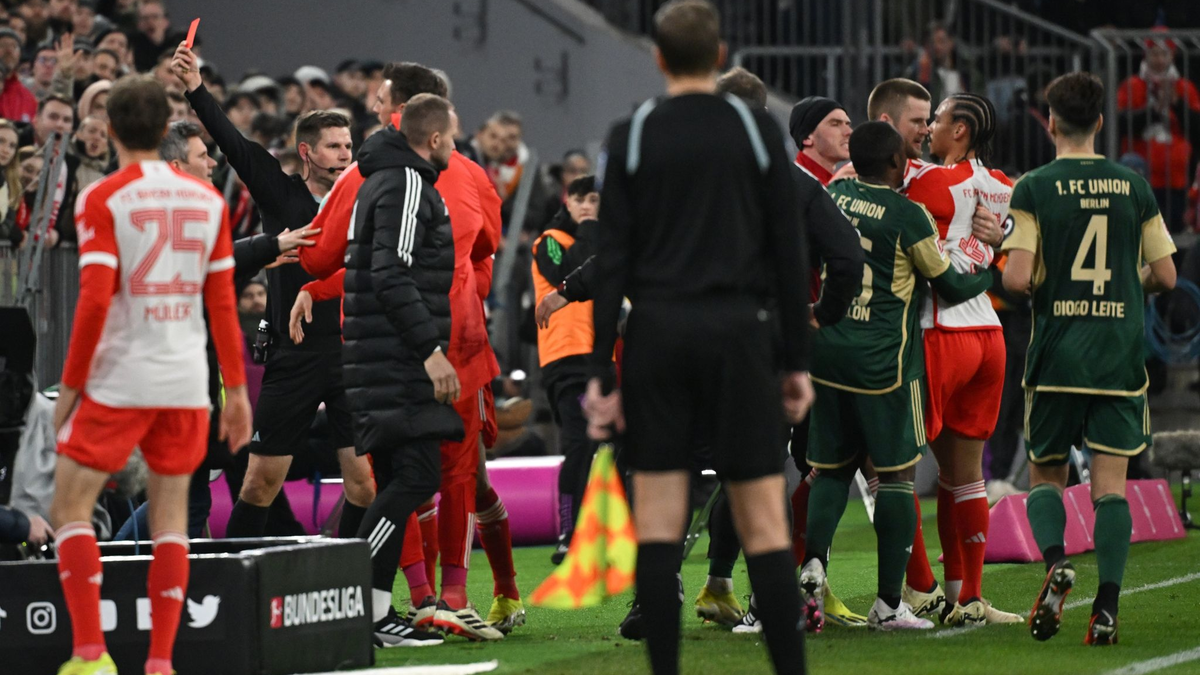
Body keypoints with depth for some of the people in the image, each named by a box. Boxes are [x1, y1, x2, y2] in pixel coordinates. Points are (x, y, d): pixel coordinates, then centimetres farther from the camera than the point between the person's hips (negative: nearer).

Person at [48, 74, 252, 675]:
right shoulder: (208, 200, 7)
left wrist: (70, 385, -5)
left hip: (117, 379, -4)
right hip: (186, 383, 4)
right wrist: (236, 388, 14)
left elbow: (94, 301, -13)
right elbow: (223, 302, 8)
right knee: (170, 517, 9)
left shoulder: (104, 199, -7)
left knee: (70, 508, 3)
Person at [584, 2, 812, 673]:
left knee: (659, 522, 3)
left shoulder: (632, 137, 2)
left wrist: (601, 372, 1)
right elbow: (789, 251, 2)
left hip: (658, 335, 0)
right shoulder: (757, 130, 2)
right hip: (738, 333, 0)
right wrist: (797, 361, 7)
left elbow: (613, 259, -1)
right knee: (764, 519, 0)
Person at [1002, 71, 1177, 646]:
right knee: (1110, 484, 2)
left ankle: (1055, 559, -15)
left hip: (1056, 357, -1)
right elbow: (1164, 276, 6)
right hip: (1120, 357, 1)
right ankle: (1106, 609, -9)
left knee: (1045, 475, 13)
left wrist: (1040, 285, 10)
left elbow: (1016, 278, -13)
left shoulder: (1034, 189, -5)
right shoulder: (1134, 187, 3)